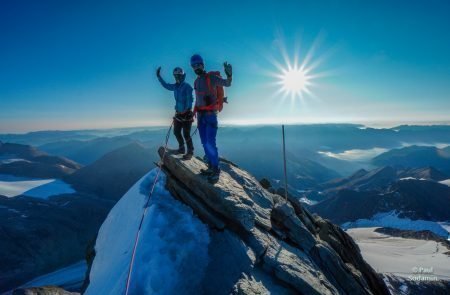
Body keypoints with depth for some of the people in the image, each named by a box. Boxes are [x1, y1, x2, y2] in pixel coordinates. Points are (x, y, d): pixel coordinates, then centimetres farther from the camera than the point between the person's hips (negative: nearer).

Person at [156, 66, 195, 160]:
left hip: (187, 114, -8)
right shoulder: (175, 86, 8)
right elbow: (166, 85, 25)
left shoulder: (187, 86, -15)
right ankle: (181, 149, 31)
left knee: (186, 134, -7)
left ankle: (190, 152, 5)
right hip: (179, 113, 8)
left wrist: (188, 109, -28)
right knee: (176, 132, 15)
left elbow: (190, 99, -20)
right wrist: (159, 76, 22)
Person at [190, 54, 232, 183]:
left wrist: (229, 75, -33)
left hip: (210, 114, -7)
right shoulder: (196, 82, 15)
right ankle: (211, 167, 20)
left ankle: (216, 170, -3)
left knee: (210, 143, -13)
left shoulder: (211, 78, -6)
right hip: (201, 115, 8)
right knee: (205, 143, 9)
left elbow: (227, 84, -13)